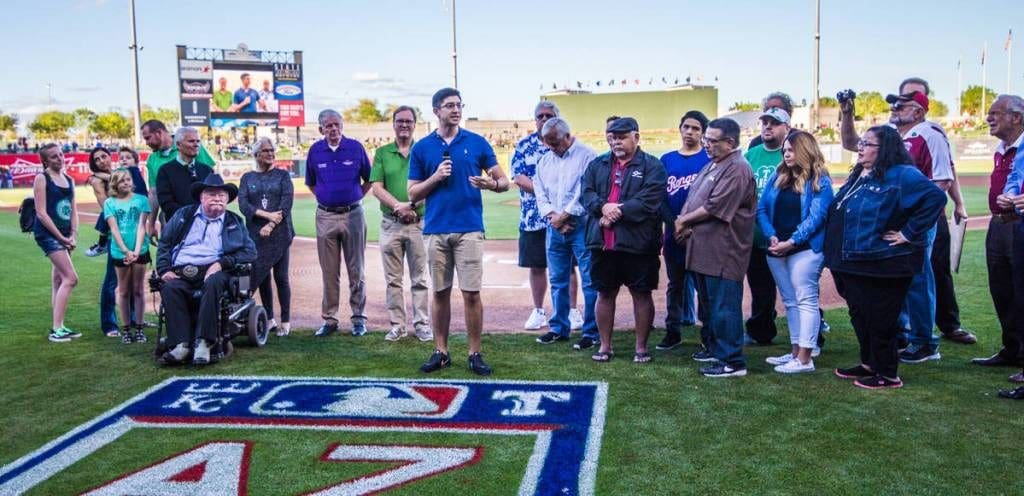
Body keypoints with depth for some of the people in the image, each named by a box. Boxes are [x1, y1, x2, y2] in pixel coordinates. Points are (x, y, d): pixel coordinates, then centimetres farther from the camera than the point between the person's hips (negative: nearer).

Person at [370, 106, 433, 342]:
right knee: (393, 279, 6)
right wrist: (398, 206, -14)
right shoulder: (382, 153, 8)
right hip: (390, 223, 2)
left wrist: (411, 205, -18)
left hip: (419, 223, -1)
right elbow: (376, 187, 0)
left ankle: (422, 324, 11)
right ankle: (397, 325, 14)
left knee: (419, 278, 4)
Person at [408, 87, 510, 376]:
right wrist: (435, 177, -10)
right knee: (440, 293, 9)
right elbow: (413, 194, 7)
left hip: (469, 229, -1)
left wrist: (491, 184, -17)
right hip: (436, 230, 1)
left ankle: (475, 354, 10)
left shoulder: (477, 142, 5)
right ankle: (441, 352, 20)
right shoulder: (421, 148, 7)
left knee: (471, 293, -2)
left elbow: (503, 181, 6)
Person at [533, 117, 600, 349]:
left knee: (589, 280, -3)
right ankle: (559, 328, 23)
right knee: (557, 280, 12)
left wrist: (564, 215, -11)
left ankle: (592, 332, 3)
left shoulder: (587, 156, -5)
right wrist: (552, 216, -6)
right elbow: (540, 192, 10)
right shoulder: (545, 160, 15)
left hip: (581, 226, -6)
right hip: (554, 228, 6)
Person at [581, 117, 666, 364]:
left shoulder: (652, 166, -1)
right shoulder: (597, 165, 13)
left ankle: (641, 346, 19)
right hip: (602, 242, 4)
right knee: (604, 294, 11)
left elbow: (650, 200, -14)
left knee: (642, 294, 6)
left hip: (637, 242, -3)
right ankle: (605, 345, 23)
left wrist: (618, 212, -17)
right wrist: (603, 207, -17)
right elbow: (586, 193, 3)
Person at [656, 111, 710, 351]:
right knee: (675, 284, 13)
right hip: (673, 233, 4)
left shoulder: (709, 159, -2)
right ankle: (673, 331, 22)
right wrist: (673, 223, -8)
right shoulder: (667, 159, 10)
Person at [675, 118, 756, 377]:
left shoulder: (737, 170, -15)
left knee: (724, 307, -5)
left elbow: (714, 207, -21)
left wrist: (684, 220, -8)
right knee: (708, 302, 20)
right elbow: (693, 197, 16)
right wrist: (684, 223, -2)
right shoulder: (713, 164, 17)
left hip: (723, 252, -10)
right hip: (704, 249, 10)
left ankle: (732, 362, 3)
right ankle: (712, 346, 34)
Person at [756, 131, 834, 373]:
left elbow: (815, 217, -12)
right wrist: (771, 236, -8)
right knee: (790, 302, 12)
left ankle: (805, 358, -5)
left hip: (804, 250, -6)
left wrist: (791, 242, -19)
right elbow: (762, 208, 7)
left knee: (805, 300, -6)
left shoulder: (819, 181, -4)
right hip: (776, 250, 7)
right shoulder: (778, 176, 13)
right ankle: (796, 352, 20)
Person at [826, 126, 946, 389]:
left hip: (883, 266, -9)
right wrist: (837, 255, 16)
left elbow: (935, 197, -27)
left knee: (880, 319, 1)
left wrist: (909, 233, -23)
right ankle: (869, 364, 33)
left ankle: (887, 374, 15)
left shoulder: (901, 175, -15)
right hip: (854, 263, 9)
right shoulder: (859, 176, 14)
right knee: (860, 316, 18)